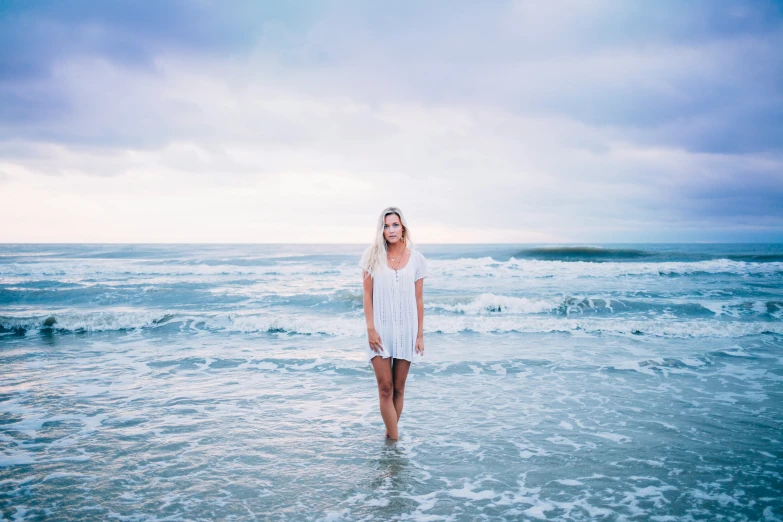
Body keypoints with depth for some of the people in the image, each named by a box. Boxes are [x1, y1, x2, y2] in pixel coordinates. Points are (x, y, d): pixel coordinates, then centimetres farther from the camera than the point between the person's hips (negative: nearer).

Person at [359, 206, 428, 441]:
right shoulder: (373, 256, -1)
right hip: (381, 330, -1)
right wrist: (370, 328, -8)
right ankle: (395, 440, 4)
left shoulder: (416, 259, 1)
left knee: (398, 387, 8)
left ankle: (390, 435, 22)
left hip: (406, 330, 1)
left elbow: (419, 299, 3)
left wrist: (420, 334, 1)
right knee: (385, 388, -3)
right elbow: (368, 295, -1)